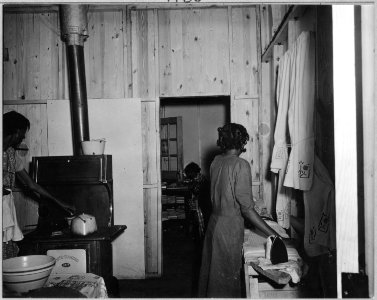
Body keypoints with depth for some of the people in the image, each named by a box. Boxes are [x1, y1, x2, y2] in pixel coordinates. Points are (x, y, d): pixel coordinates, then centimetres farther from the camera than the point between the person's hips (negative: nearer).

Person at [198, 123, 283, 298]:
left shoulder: (216, 161, 4)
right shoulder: (241, 165, -18)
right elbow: (246, 207, -20)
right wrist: (270, 232, -16)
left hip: (213, 222, 7)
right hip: (230, 227, -7)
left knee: (210, 269, 20)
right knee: (227, 275, 5)